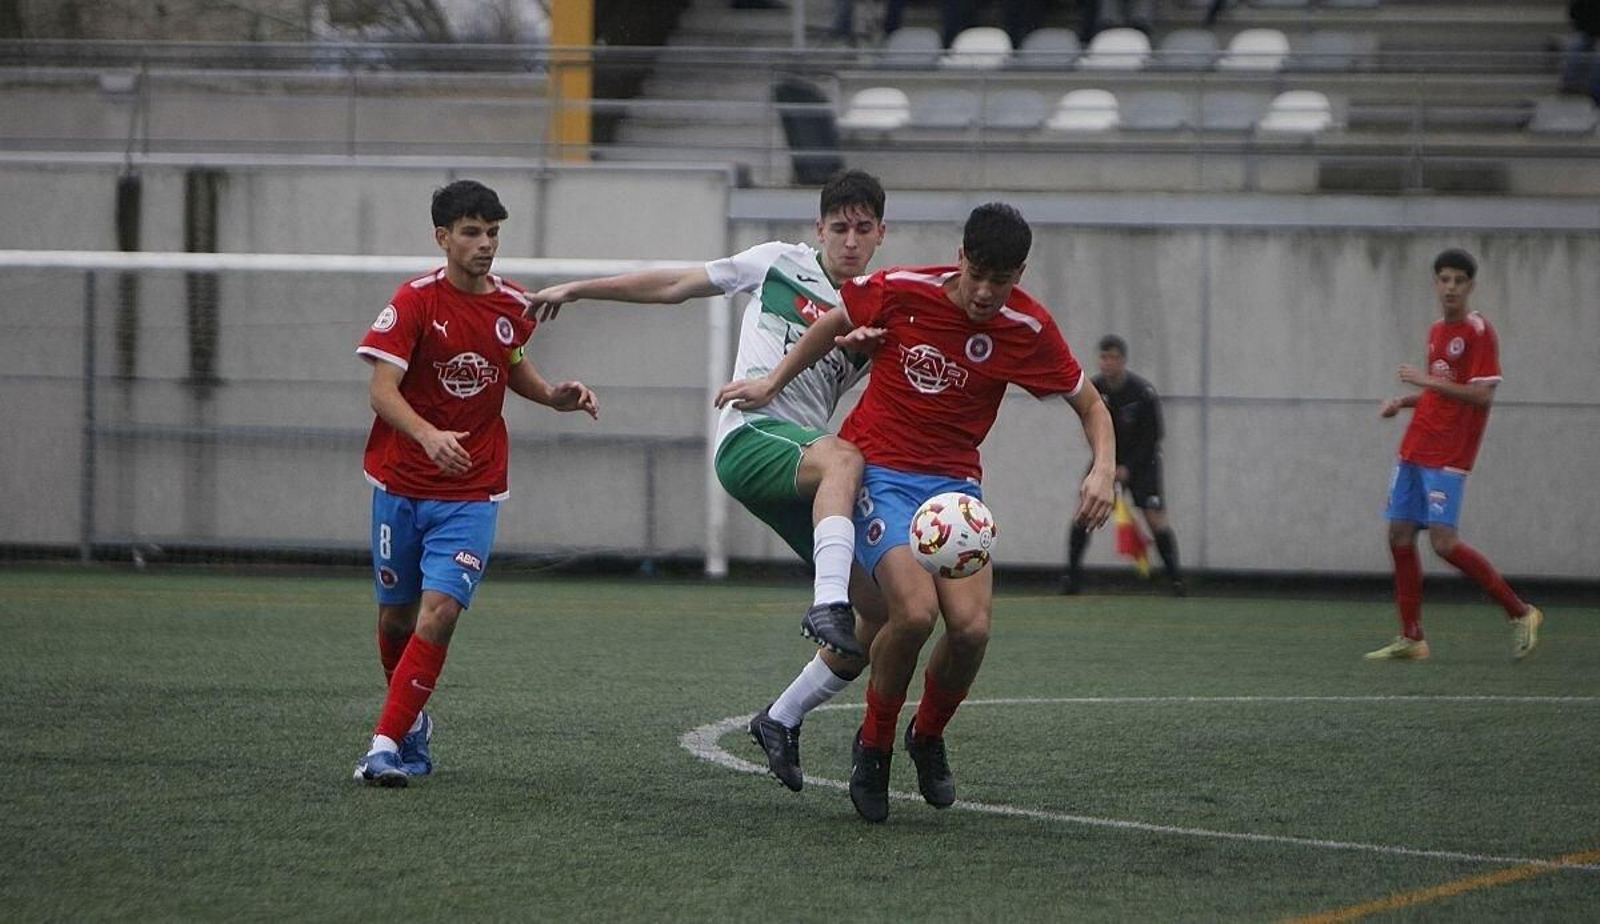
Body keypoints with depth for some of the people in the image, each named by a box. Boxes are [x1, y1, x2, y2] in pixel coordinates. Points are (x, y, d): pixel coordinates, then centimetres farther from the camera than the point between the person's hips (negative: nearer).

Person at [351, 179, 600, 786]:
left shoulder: (513, 306, 2)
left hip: (473, 491, 1)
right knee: (396, 614, 11)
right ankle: (414, 723, 36)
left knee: (440, 610, -17)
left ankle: (388, 744, -16)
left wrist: (555, 396, 3)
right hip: (401, 483, -1)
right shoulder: (415, 301, -10)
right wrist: (429, 436, -35)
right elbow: (382, 390, -17)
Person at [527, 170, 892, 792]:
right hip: (752, 435, -4)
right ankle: (828, 605, -55)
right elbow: (674, 286, 20)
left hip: (807, 466, 4)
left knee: (884, 609, -4)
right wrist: (577, 290, 19)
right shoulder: (780, 264, 12)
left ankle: (782, 719, 13)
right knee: (841, 457, -39)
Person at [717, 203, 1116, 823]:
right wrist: (772, 383, 15)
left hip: (954, 481, 2)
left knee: (971, 627, -18)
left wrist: (1103, 469, -13)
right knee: (916, 611, -26)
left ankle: (928, 737, 15)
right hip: (879, 469, -2)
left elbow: (1091, 406, 5)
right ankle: (873, 745, 0)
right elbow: (836, 324, 10)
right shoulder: (903, 291, -11)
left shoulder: (1029, 330, -7)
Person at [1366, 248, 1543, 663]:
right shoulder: (1436, 331, 15)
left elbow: (1483, 395, -18)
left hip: (1448, 457, -8)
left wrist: (1429, 380, -20)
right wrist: (1404, 401, 11)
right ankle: (1411, 639, 11)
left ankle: (1520, 613, -2)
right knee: (1400, 537, 4)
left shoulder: (1479, 332, -10)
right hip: (1415, 451, 8)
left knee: (1444, 542, -16)